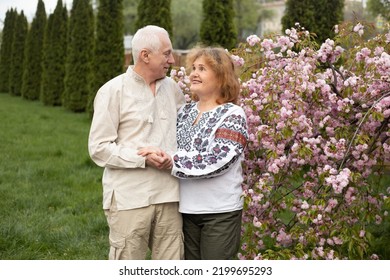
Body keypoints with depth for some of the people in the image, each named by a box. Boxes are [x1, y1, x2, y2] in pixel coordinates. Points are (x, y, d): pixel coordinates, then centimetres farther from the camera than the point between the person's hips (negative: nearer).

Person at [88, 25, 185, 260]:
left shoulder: (173, 88, 13)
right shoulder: (113, 91, -3)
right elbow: (99, 147, -7)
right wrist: (144, 159, -17)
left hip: (169, 196, 5)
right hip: (130, 199, -5)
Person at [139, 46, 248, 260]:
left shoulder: (233, 115, -9)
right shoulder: (185, 112, 9)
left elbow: (215, 160, -21)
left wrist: (168, 161, -22)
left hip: (220, 212, -5)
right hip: (186, 210, 6)